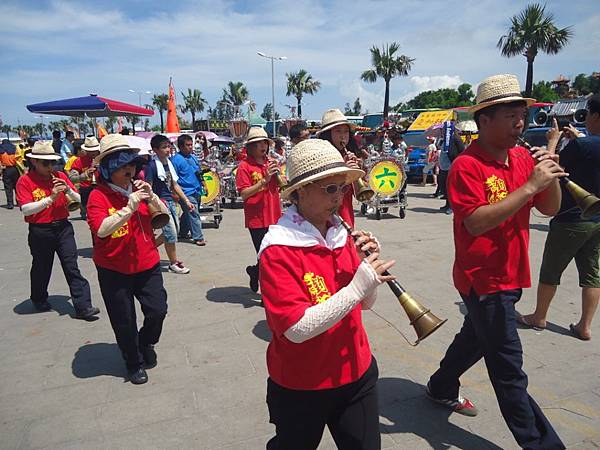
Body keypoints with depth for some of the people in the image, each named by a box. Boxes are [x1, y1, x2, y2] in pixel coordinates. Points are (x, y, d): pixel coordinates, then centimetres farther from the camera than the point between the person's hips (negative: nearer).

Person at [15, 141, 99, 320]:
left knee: (72, 267, -2)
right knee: (41, 268, 16)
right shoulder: (25, 181, -6)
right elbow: (26, 209, -17)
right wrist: (51, 198, -24)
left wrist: (68, 190, -14)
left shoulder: (60, 176, 5)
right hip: (40, 231, -2)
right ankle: (39, 300, 41)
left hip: (63, 227, 2)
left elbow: (79, 199, 6)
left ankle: (83, 306, -3)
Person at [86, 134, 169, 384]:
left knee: (157, 310, 3)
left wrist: (151, 197, -16)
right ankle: (134, 363, 33)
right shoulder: (99, 196, -14)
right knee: (124, 322, 9)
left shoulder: (139, 188, 3)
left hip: (147, 265, 4)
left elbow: (164, 216, 2)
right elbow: (101, 229, -28)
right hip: (114, 270, -4)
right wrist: (130, 206, -34)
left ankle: (146, 343, 36)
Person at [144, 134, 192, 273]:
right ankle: (173, 263, 12)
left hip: (170, 201, 8)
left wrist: (186, 201, 11)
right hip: (160, 202, -8)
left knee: (175, 230, 15)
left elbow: (174, 185, 14)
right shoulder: (152, 165, -14)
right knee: (171, 233, -3)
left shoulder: (168, 163, 8)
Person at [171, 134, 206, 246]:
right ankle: (198, 238, -6)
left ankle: (183, 233, 33)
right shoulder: (176, 159, -10)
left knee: (188, 214, 19)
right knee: (193, 214, -10)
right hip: (186, 193, -8)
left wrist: (200, 172, 9)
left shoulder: (193, 157, 14)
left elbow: (198, 171, 29)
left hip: (196, 191, 8)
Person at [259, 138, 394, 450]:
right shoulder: (278, 251, -21)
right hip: (301, 388, -4)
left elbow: (365, 303, 5)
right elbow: (297, 329, -27)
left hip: (357, 375, 5)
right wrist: (358, 286, -31)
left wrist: (369, 267, -13)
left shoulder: (342, 234, -3)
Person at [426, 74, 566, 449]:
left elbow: (551, 208, 7)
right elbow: (476, 222, -28)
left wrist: (551, 175, -12)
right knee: (509, 368, 0)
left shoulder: (524, 158, 5)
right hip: (482, 279, -8)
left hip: (509, 275, 9)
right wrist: (531, 184, -29)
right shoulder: (467, 166, -18)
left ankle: (442, 388, 47)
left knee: (477, 337, 25)